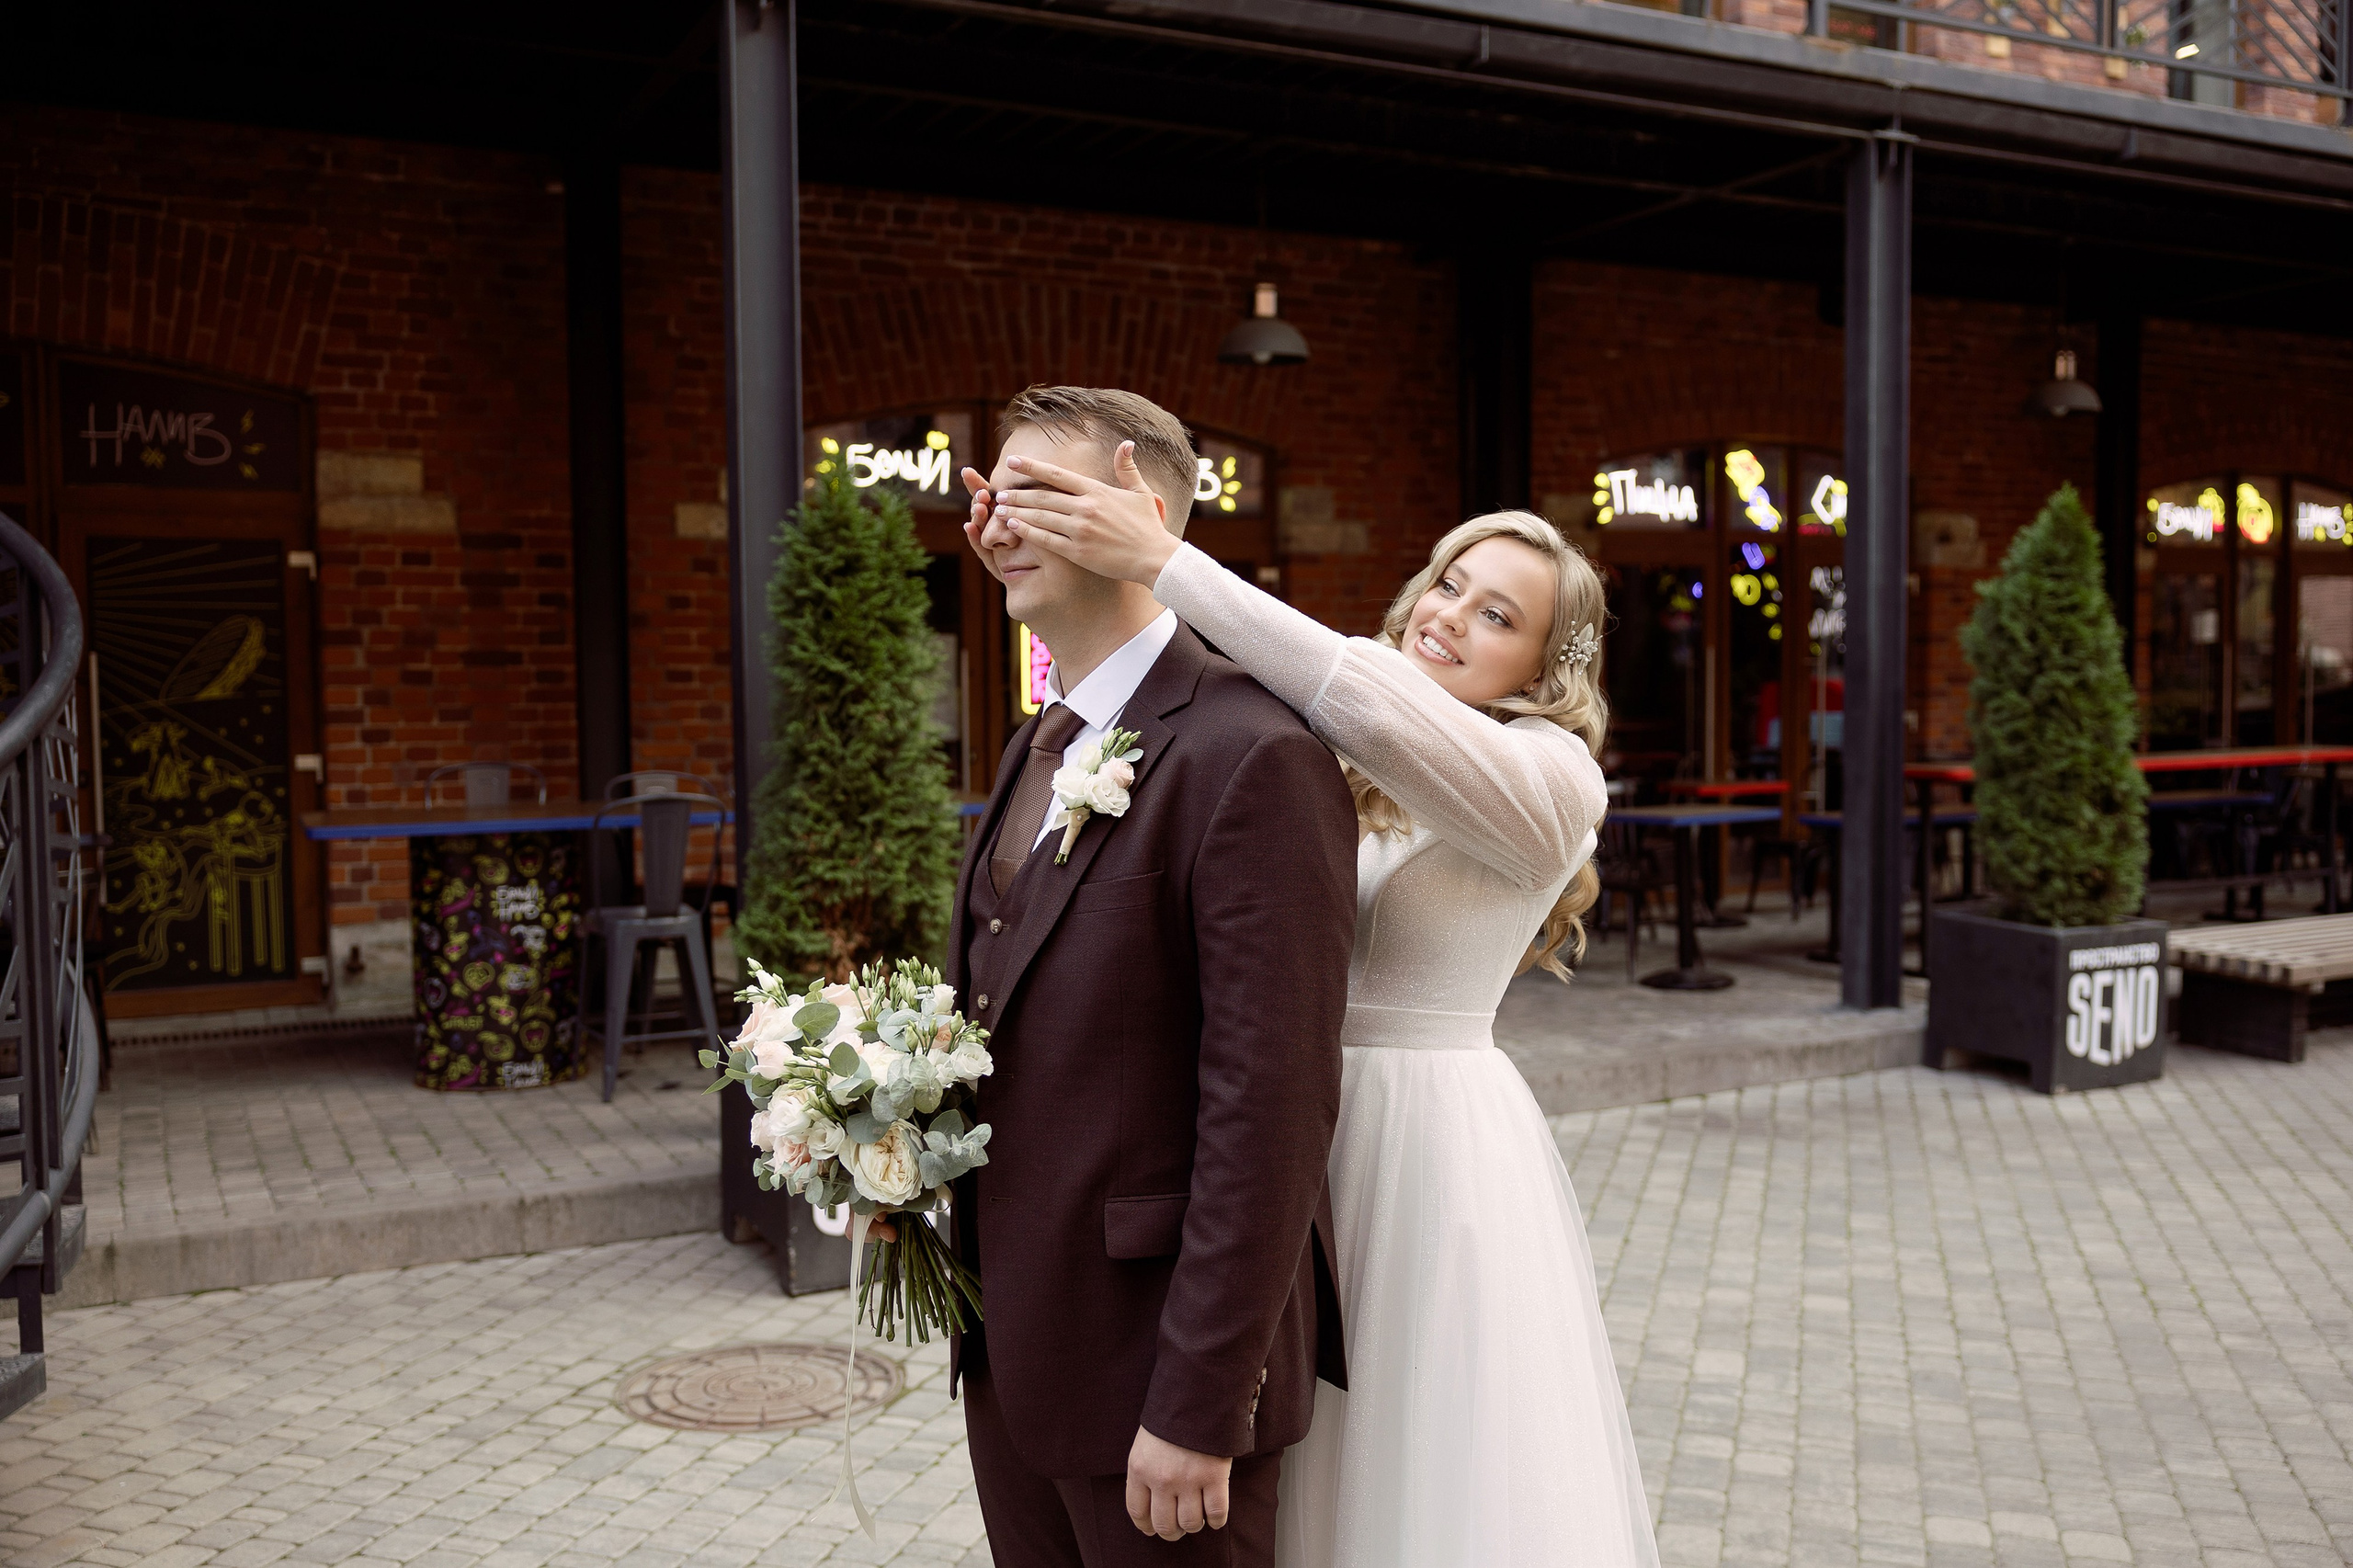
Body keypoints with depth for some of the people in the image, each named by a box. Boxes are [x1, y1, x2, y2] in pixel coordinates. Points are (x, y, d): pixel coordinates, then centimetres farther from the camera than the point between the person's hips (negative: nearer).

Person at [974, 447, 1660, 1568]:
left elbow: (1377, 706, -27)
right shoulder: (1340, 772, 7)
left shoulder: (1551, 775, -10)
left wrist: (1163, 564, -30)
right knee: (1314, 1477, 16)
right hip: (1305, 1142, 5)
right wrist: (1048, 569, -19)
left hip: (1440, 1149, -5)